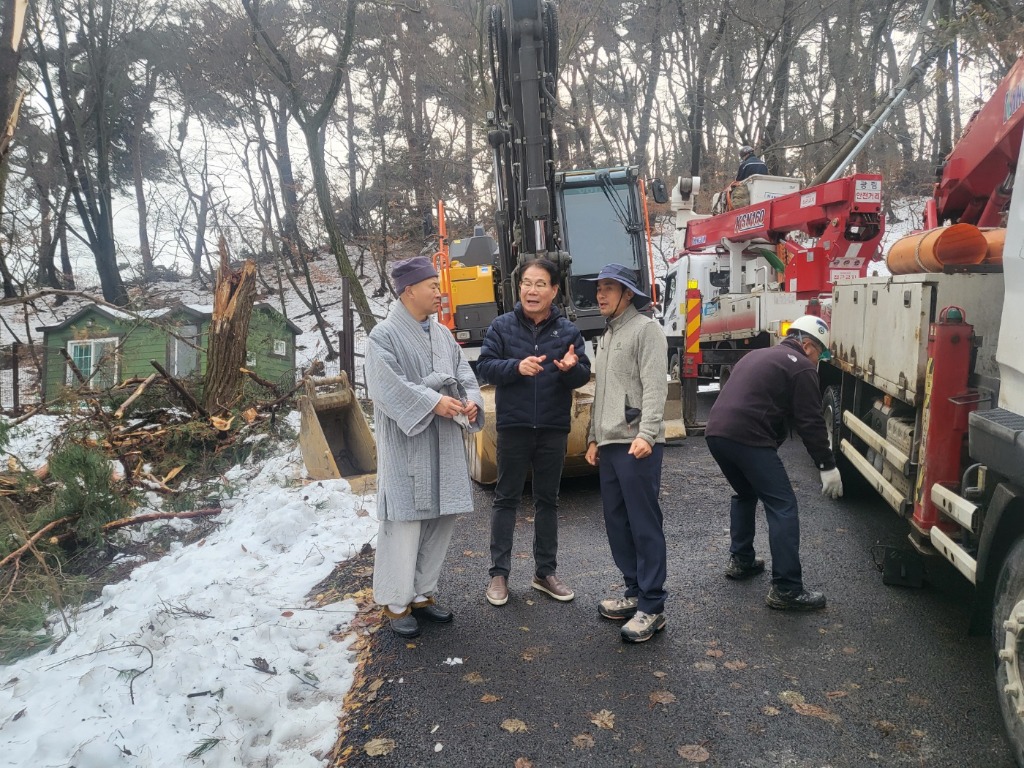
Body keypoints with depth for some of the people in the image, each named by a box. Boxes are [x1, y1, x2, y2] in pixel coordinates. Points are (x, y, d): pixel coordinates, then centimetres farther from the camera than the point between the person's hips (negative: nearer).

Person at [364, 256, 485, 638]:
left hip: (445, 445, 7)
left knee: (440, 519, 11)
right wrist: (433, 402, -23)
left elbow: (463, 372, 11)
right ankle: (395, 604, 11)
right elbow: (387, 385, -18)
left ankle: (422, 594, 26)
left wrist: (471, 400, -10)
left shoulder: (443, 334, 14)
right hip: (406, 444, -7)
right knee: (405, 523, -3)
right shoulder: (384, 335, -7)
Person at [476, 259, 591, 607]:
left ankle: (545, 571, 25)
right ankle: (499, 573, 17)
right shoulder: (502, 326, -1)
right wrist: (516, 366, -23)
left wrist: (571, 368, -24)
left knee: (547, 500, 12)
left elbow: (584, 375, -1)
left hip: (554, 428, 2)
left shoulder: (567, 330, 2)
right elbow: (484, 367, -6)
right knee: (506, 499, 6)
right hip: (513, 426, -2)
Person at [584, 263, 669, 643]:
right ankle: (635, 592, 23)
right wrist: (594, 438, 21)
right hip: (609, 444, 9)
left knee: (644, 524, -5)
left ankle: (652, 608, 1)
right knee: (617, 522, 12)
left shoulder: (646, 328, -5)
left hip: (636, 444, -9)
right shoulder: (607, 336, 22)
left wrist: (646, 433, -25)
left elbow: (655, 386, -15)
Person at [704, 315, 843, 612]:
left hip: (715, 432, 9)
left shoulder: (757, 355, 28)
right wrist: (827, 466, 4)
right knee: (783, 507, -2)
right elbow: (810, 423, -2)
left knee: (746, 494, 29)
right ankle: (787, 590, -3)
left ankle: (740, 561, 34)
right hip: (748, 438, -9)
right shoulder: (801, 367, 3)